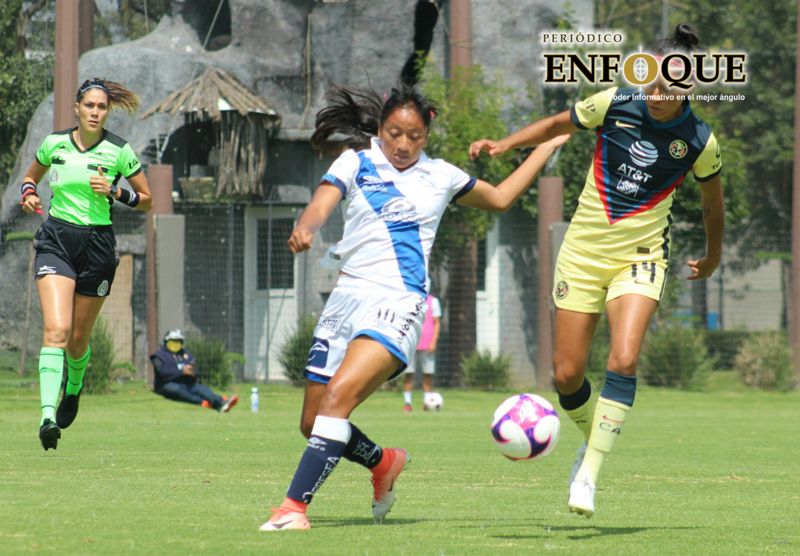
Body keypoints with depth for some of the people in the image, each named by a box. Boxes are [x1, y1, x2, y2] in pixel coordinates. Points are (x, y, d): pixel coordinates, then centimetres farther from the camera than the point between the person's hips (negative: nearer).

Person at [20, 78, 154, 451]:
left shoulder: (119, 151, -3)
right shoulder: (54, 144, 2)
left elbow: (146, 200, 5)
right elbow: (31, 176, 22)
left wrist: (115, 191, -12)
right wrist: (28, 194, 0)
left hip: (98, 244, 0)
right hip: (55, 241, 0)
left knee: (77, 339, 10)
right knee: (57, 328, -20)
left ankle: (73, 389, 44)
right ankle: (48, 415, -30)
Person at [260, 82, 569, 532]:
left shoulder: (439, 176, 13)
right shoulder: (356, 164, 8)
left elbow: (500, 198, 30)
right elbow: (322, 204, -10)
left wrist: (547, 148, 28)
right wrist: (304, 229, -33)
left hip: (396, 306, -3)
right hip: (348, 297, 3)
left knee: (340, 395, -26)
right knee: (314, 424, 5)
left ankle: (295, 505, -30)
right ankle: (383, 462, 35)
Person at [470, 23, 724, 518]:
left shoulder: (700, 142, -8)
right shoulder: (613, 105, -8)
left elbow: (713, 203, 12)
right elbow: (557, 124, 11)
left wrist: (712, 256, 25)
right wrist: (507, 144, -2)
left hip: (640, 256, -2)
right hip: (584, 250, 2)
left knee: (624, 361, -24)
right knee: (567, 375, 1)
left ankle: (590, 473, -17)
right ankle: (593, 437, 32)